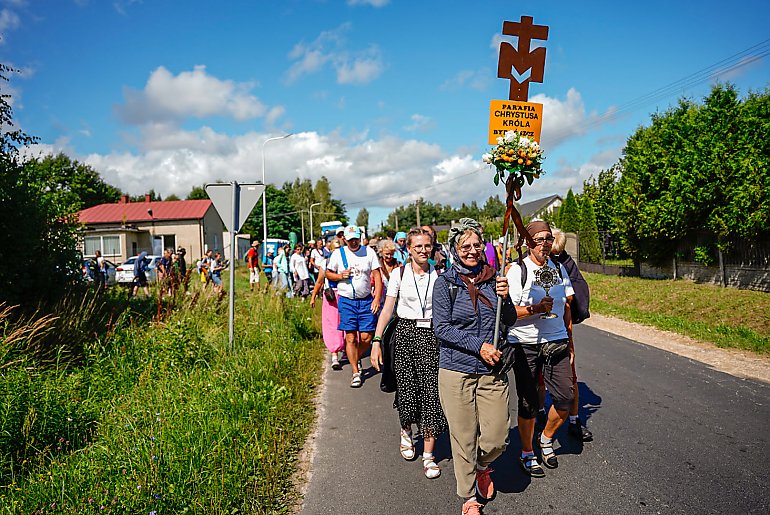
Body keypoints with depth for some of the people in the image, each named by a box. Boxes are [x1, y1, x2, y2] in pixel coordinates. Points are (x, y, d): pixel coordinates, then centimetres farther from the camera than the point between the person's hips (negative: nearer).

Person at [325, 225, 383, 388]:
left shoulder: (369, 252, 2)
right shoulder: (338, 253, 2)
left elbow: (377, 276, 1)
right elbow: (328, 273, 11)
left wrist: (377, 298, -7)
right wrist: (341, 275, -11)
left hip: (366, 300, 0)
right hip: (346, 301, 0)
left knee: (366, 337, -2)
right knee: (350, 338, -1)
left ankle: (357, 359, 28)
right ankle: (356, 373, 9)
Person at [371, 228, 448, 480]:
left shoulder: (439, 276, 4)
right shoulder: (399, 275, 1)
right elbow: (387, 310, 1)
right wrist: (376, 341, -6)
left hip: (432, 336, 0)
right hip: (406, 334, 0)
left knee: (432, 393, -5)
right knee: (406, 390, 4)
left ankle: (428, 456, 6)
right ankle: (406, 433, 36)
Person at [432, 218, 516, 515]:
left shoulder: (492, 278, 5)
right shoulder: (445, 282, -5)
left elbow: (509, 321, 11)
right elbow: (441, 328, -9)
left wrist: (504, 298, -9)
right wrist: (479, 345, -15)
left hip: (492, 371, 3)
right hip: (456, 371, -3)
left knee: (497, 438, 4)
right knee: (463, 438, 6)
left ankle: (482, 467, 39)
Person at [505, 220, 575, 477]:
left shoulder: (559, 269, 10)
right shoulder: (517, 269, -7)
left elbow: (566, 307, 17)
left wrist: (569, 343, 16)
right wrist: (537, 308, -25)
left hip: (556, 343, 4)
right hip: (525, 344, -4)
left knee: (566, 398, 0)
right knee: (528, 403, 4)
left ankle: (546, 438, 28)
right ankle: (527, 453, 25)